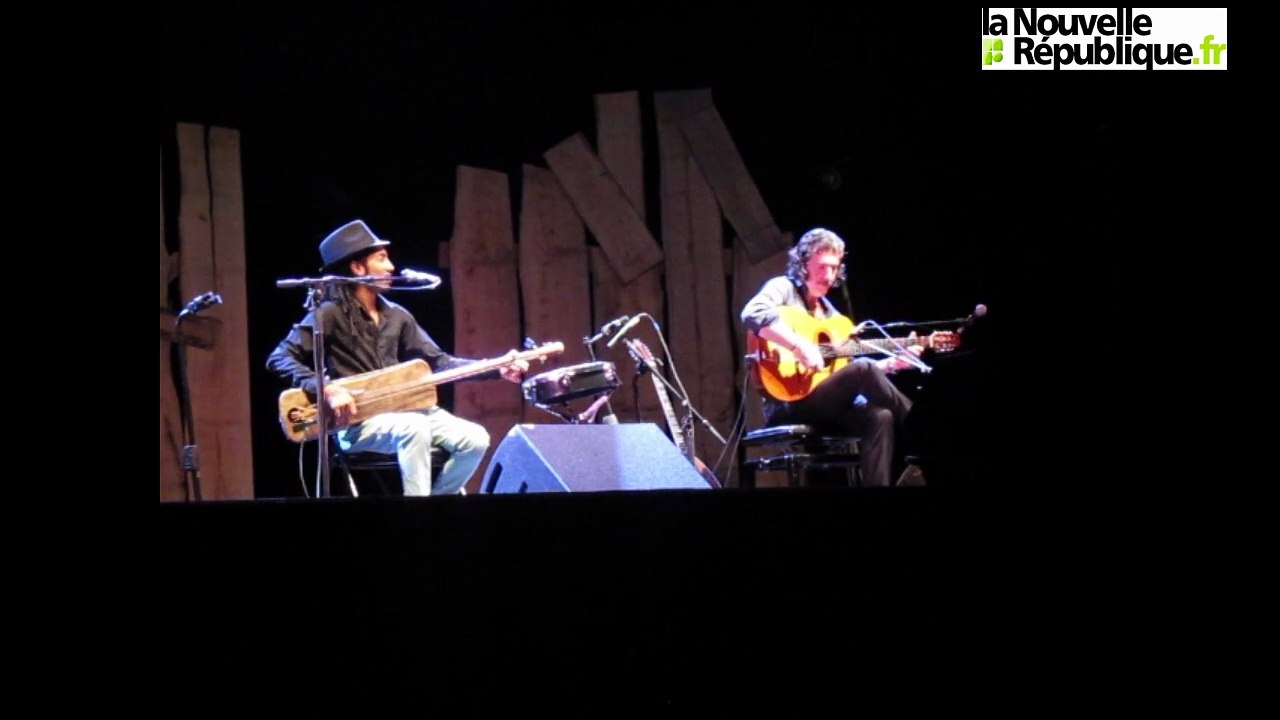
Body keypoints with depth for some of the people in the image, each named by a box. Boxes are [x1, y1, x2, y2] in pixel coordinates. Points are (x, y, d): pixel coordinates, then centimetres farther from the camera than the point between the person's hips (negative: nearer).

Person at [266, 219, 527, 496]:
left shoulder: (396, 316, 13)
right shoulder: (331, 314, -6)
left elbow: (437, 361, 12)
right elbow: (279, 359, -12)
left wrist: (498, 369, 2)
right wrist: (326, 389, -26)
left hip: (402, 411, 7)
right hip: (356, 421, -7)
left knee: (475, 440, -11)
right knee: (416, 428, -36)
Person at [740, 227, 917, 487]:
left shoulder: (829, 311, 22)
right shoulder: (784, 288, 0)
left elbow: (846, 368, 22)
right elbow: (753, 314, -24)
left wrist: (893, 362, 10)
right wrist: (799, 345, -30)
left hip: (828, 405, 7)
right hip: (788, 404, -7)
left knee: (880, 416, -22)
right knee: (862, 369, -26)